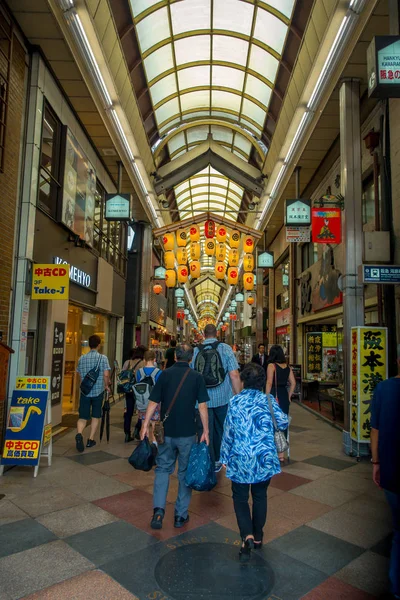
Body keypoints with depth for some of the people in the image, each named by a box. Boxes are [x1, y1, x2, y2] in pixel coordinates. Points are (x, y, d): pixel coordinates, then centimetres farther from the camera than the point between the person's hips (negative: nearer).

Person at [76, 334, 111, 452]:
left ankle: (79, 434, -21)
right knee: (95, 416, 13)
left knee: (83, 417, 5)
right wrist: (106, 386, 4)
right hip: (98, 391, -2)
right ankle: (90, 440, 17)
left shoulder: (82, 358, 4)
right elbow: (106, 374, -13)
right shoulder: (103, 358, -7)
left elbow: (80, 374, 12)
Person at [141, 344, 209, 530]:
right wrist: (205, 431, -2)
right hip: (188, 433, -1)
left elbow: (153, 402, -5)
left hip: (167, 431, 1)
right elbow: (202, 406, -8)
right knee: (185, 472, 13)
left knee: (163, 468, 15)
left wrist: (145, 425, 2)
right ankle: (181, 515, 20)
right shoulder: (196, 377, -5)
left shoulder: (165, 374, -3)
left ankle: (159, 509, 3)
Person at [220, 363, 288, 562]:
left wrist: (225, 458, 7)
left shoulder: (234, 402, -9)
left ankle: (247, 535, -4)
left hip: (240, 460, -1)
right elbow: (283, 423, 0)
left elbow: (228, 432, -4)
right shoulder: (268, 401, -8)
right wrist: (276, 407, 19)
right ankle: (258, 537, 31)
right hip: (265, 459, 2)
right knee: (260, 497, 20)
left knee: (240, 498, 13)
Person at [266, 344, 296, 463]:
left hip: (274, 396, -5)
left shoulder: (271, 365, -8)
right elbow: (293, 383, 6)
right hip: (284, 396, 5)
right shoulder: (287, 366, 7)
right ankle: (281, 453, 19)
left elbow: (269, 383, -14)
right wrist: (289, 396, 15)